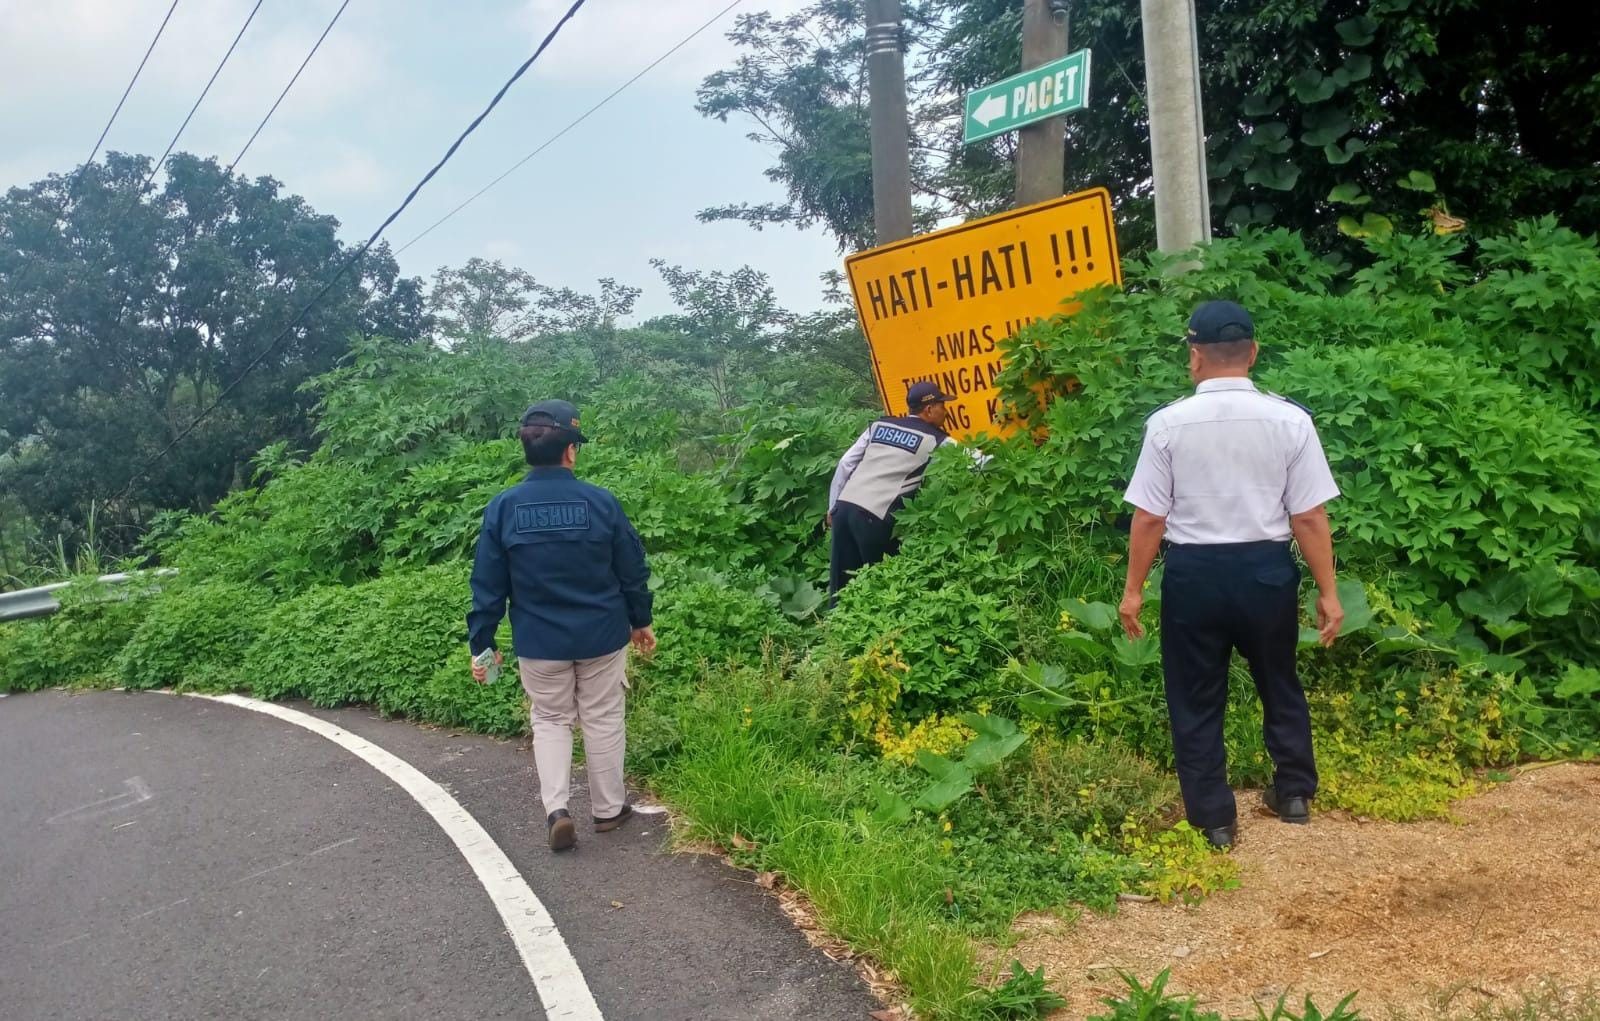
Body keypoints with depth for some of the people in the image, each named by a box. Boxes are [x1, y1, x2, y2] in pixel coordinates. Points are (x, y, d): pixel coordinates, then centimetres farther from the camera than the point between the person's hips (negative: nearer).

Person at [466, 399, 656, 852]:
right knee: (602, 720, 15)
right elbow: (633, 570, -3)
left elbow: (488, 585, -6)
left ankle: (556, 807, 3)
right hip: (602, 637, 0)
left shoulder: (503, 507, -9)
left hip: (539, 643, 1)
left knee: (550, 720, 17)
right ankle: (608, 808, 27)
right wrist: (641, 621, 12)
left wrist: (481, 643, 4)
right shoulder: (600, 501, -11)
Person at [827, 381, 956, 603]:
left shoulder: (880, 425, 18)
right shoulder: (936, 441, 3)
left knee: (842, 581, 12)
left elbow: (846, 464, 15)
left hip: (844, 505, 6)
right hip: (875, 515, -6)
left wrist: (832, 506, 19)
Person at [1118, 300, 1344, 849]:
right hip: (1266, 568, 2)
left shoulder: (1168, 422, -12)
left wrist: (1133, 589, 3)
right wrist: (1328, 592, 4)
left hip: (1194, 572, -2)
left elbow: (1149, 517, -8)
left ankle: (1213, 817, 23)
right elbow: (1309, 517, -7)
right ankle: (1294, 792, 41)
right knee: (1279, 682, 25)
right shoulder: (1290, 419, -9)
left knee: (1196, 698, 14)